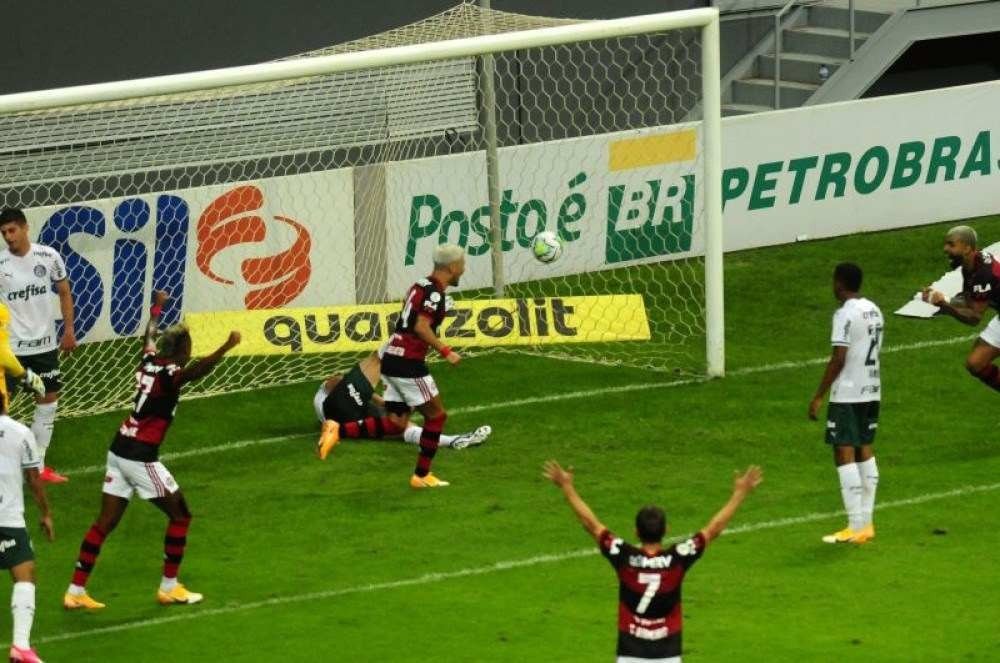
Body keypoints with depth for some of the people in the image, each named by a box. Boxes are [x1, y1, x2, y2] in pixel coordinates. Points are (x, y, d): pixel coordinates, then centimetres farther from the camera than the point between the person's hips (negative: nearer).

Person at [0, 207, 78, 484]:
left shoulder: (48, 256, -4)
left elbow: (64, 292, 8)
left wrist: (69, 330, 6)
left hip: (44, 343, 4)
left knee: (48, 399, 10)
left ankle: (38, 465, 22)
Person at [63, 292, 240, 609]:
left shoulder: (149, 362, 6)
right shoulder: (170, 374, -15)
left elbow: (150, 336, 30)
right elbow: (197, 370, -39)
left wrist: (157, 307, 49)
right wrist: (227, 347, -49)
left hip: (119, 450, 8)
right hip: (141, 458, -8)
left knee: (106, 521, 10)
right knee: (180, 514, 8)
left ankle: (76, 591, 9)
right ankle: (169, 587, 14)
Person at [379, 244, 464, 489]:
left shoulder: (420, 286, 16)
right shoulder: (434, 293, -13)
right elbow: (421, 327, -23)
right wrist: (445, 352, -19)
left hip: (391, 358, 9)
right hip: (407, 363, -9)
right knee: (437, 414, 3)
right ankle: (421, 475, 6)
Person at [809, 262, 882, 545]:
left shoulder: (845, 314, -15)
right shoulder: (874, 310, 11)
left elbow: (838, 359, -18)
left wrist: (818, 396, -13)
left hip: (847, 395, -9)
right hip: (872, 391, 9)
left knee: (844, 454, -6)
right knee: (865, 451, 13)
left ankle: (856, 527, -11)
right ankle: (866, 523, 14)